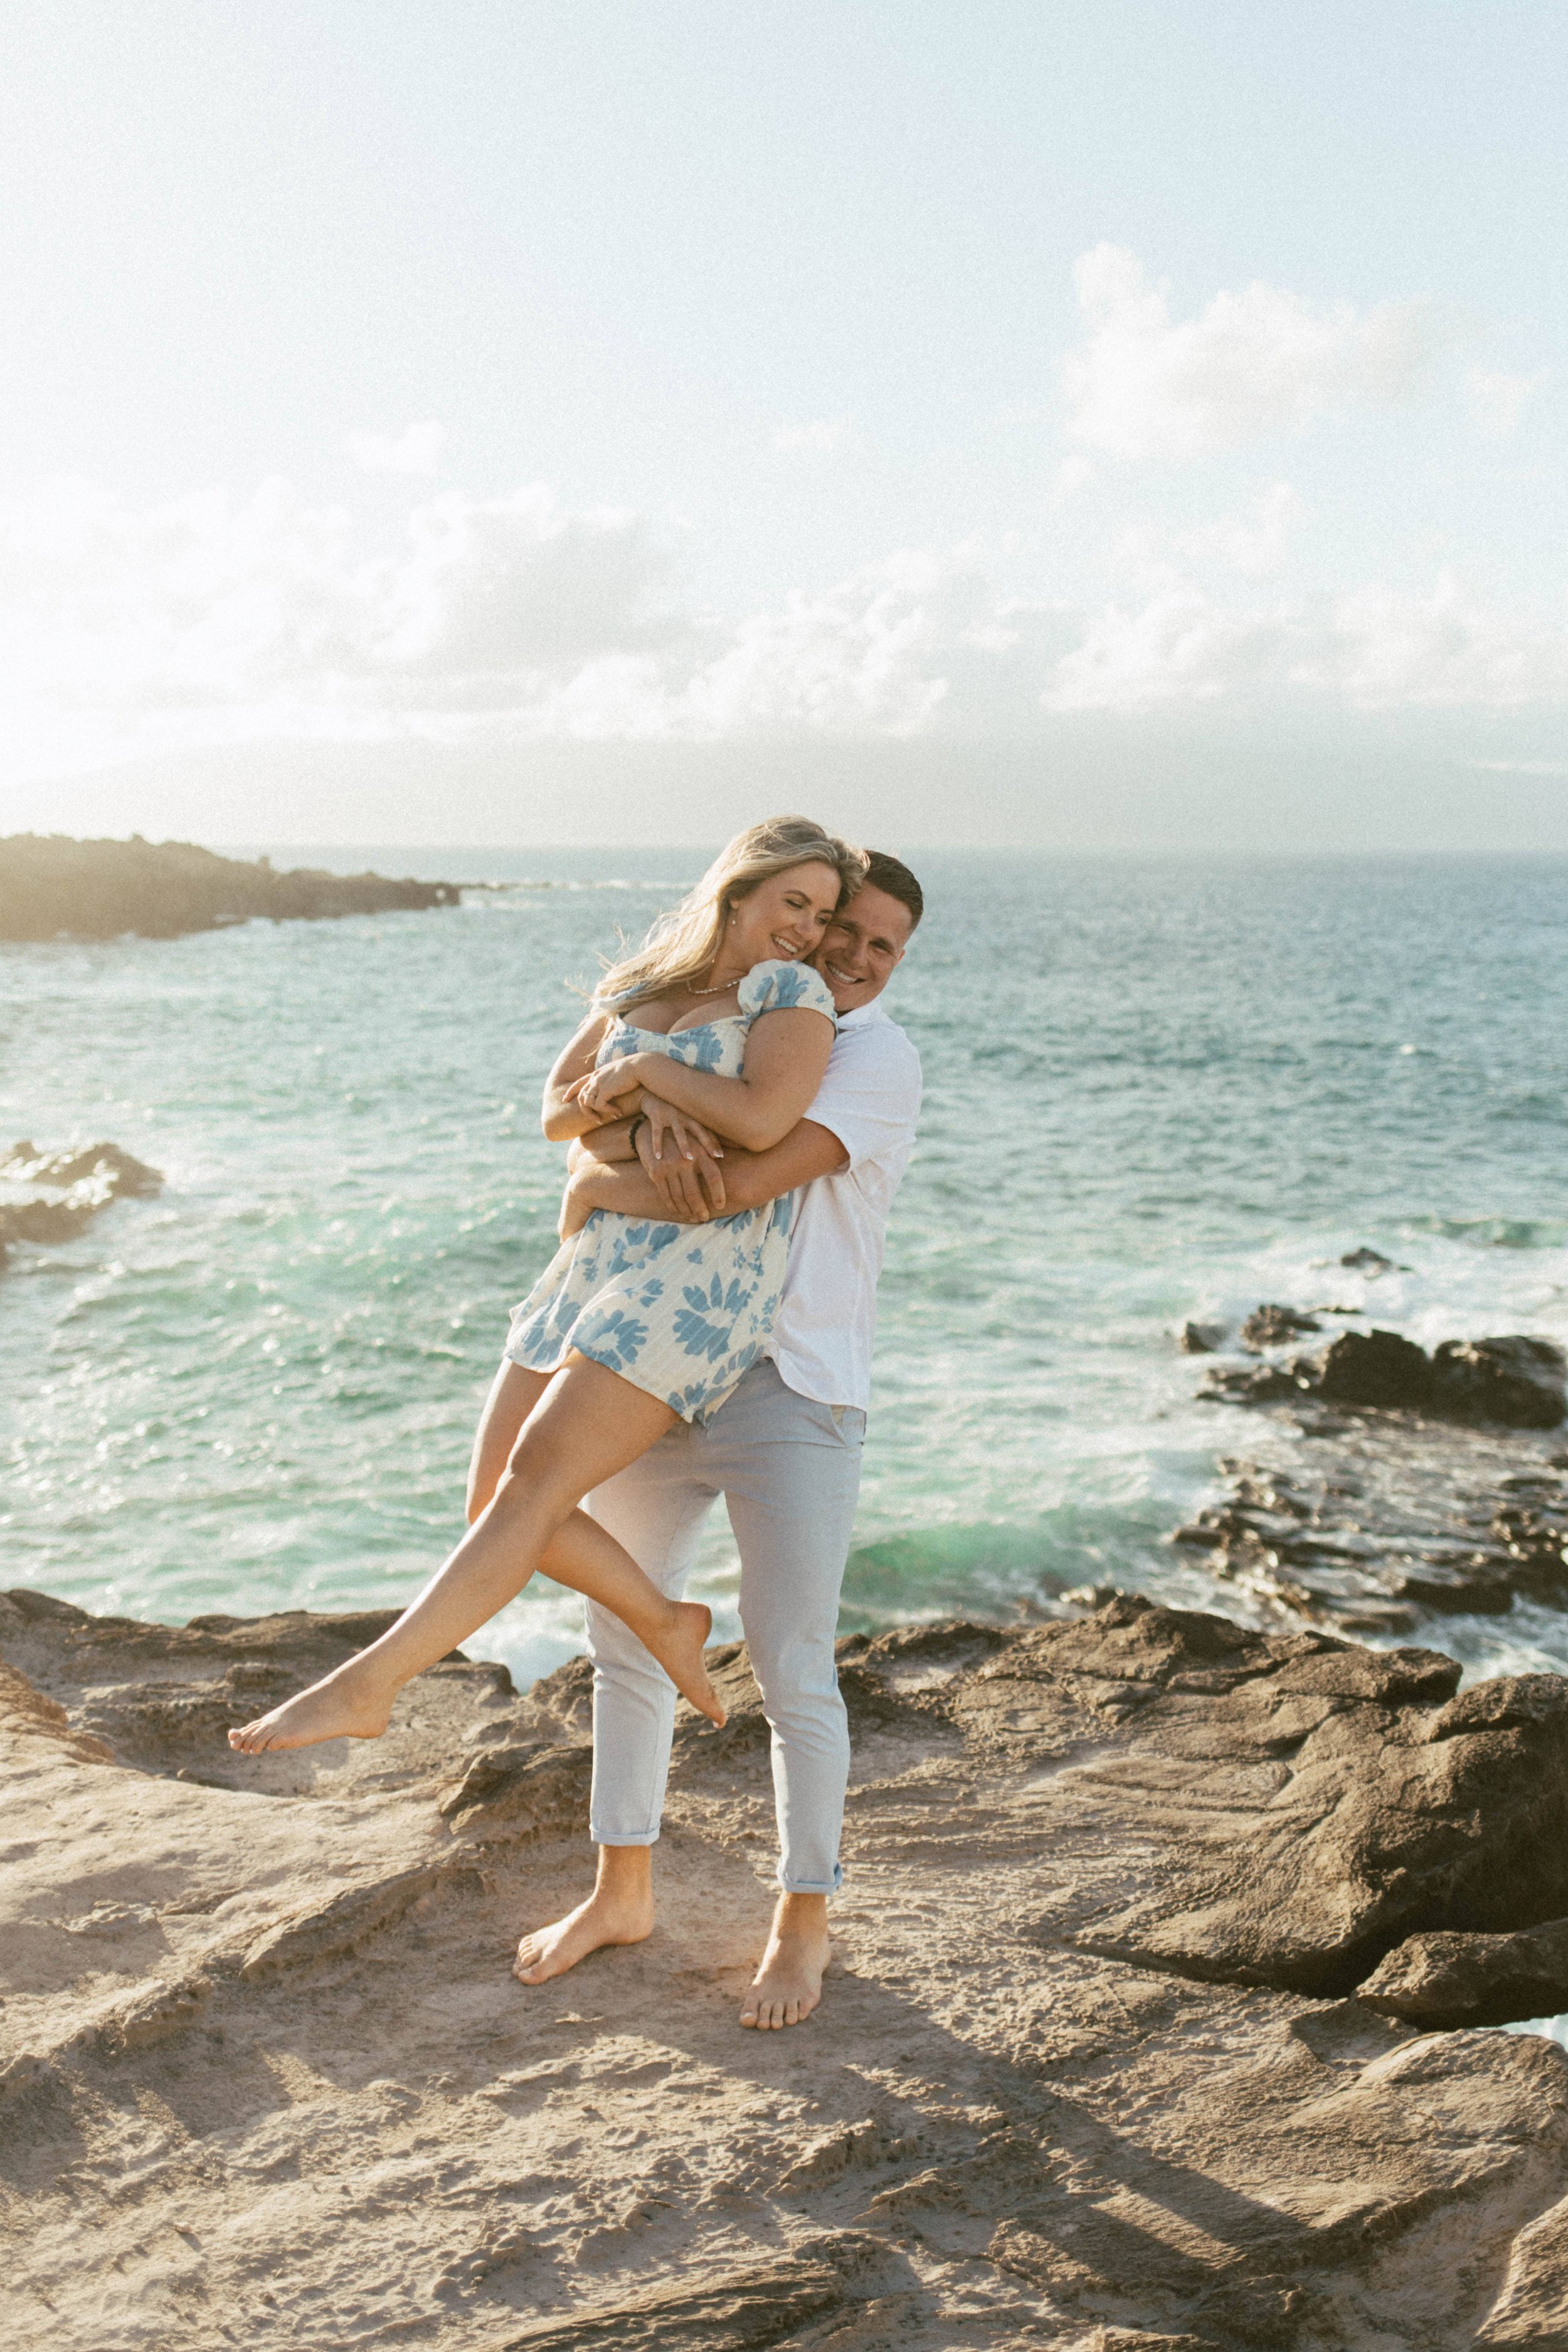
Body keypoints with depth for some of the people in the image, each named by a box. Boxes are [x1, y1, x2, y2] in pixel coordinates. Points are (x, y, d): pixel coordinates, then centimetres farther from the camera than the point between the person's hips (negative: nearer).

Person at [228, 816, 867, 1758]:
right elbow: (560, 1112, 17)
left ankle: (365, 1685, -14)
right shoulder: (643, 984, 17)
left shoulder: (793, 990, 0)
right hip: (595, 1262, 7)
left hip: (698, 1281, -7)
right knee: (497, 1498, 4)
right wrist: (637, 1101, -4)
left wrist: (644, 1069, -6)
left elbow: (761, 1119, -18)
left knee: (535, 1484, -15)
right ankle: (664, 1621, 21)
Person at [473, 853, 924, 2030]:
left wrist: (599, 1190, -10)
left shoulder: (878, 1058, -6)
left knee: (794, 1677, 1)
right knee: (626, 1646, 15)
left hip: (792, 1390, -6)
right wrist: (645, 1139, -24)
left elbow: (755, 1177, -21)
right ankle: (623, 1892, 33)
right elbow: (592, 1133, 0)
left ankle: (803, 1923, 21)